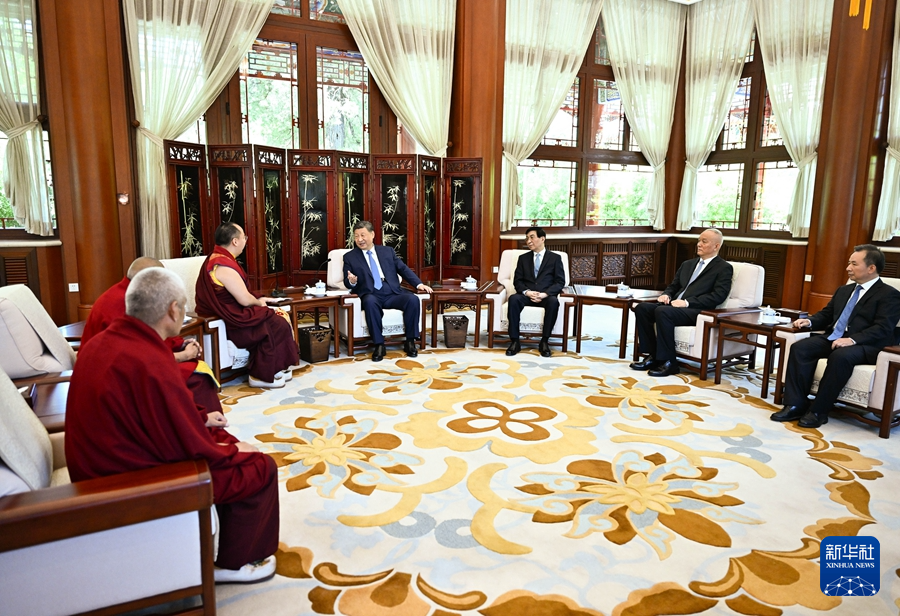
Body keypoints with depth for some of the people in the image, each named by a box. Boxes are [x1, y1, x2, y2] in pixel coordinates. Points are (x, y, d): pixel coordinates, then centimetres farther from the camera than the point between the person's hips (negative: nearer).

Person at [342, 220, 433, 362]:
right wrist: (352, 281, -16)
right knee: (370, 302, -38)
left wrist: (419, 284, -2)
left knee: (413, 299, -27)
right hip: (371, 295, -2)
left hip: (393, 293, 2)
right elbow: (346, 282, 10)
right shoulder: (349, 257, 13)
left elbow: (403, 269, 13)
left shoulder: (388, 251, 17)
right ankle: (379, 345, -28)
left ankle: (410, 341, -14)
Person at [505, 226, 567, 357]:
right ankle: (515, 341, -27)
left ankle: (544, 341, -24)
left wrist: (545, 294, -17)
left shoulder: (555, 258, 8)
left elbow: (560, 282, 0)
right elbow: (517, 281, 8)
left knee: (554, 302, -37)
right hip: (526, 295, 2)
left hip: (546, 296, -1)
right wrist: (527, 292, -14)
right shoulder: (523, 258, 15)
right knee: (513, 299, -32)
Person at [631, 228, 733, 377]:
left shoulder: (724, 268, 2)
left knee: (662, 311, -34)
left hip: (698, 311, -7)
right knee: (642, 308, -16)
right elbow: (673, 286, 26)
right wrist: (666, 295, 0)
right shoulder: (688, 264, 24)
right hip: (675, 305, 7)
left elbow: (718, 296, -10)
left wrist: (687, 302, -19)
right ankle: (653, 356, -11)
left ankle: (668, 362, -24)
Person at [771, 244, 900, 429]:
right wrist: (810, 321, 3)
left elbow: (883, 329, -14)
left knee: (840, 357, -38)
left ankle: (818, 411, -27)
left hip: (865, 345, -7)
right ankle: (796, 405, -23)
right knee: (800, 348, -21)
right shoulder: (844, 290, 22)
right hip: (833, 337, 7)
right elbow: (826, 315, 26)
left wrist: (852, 339, -29)